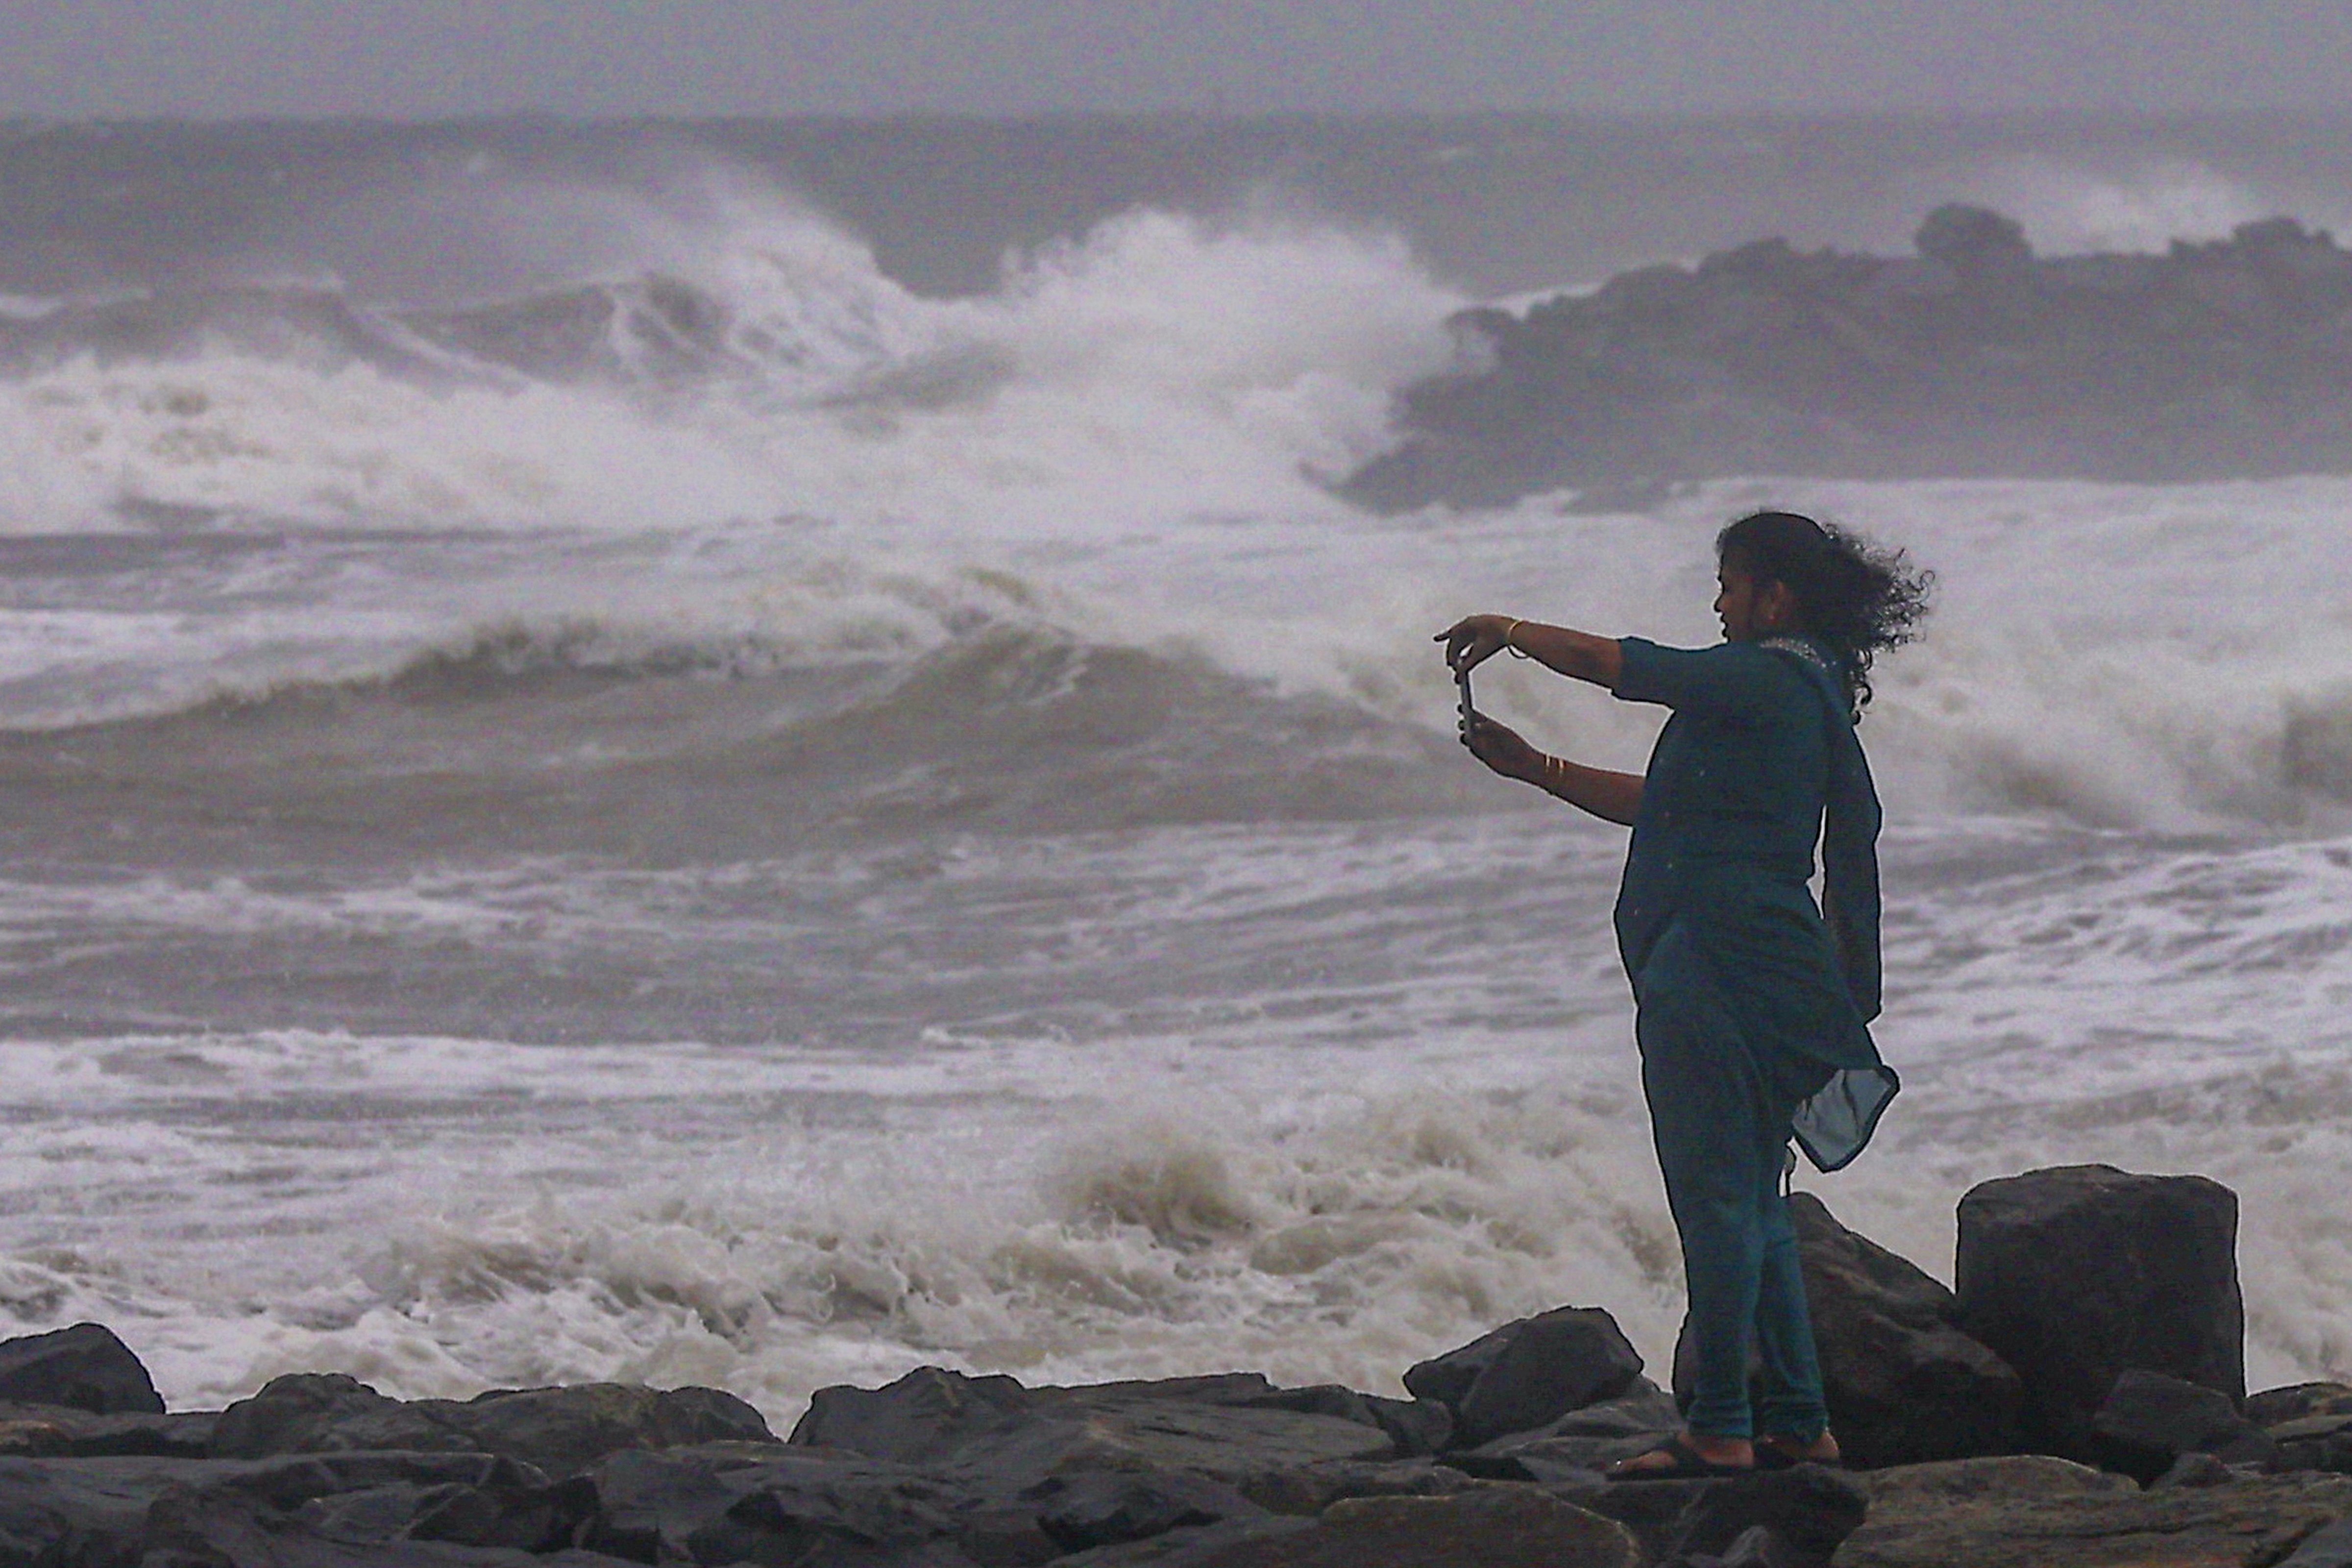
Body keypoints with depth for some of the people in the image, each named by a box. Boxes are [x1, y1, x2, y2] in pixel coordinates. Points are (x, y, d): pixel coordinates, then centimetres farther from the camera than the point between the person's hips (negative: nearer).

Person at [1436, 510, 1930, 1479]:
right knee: (1754, 1205, 13)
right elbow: (1661, 807, 24)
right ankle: (1797, 1422, 15)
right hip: (1767, 971, 10)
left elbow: (1614, 665, -9)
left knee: (1716, 1198, -8)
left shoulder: (1768, 682, -11)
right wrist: (1534, 770, 24)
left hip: (1715, 968, -10)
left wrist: (1509, 631, 7)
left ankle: (1721, 1427, -8)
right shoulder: (1806, 696, 19)